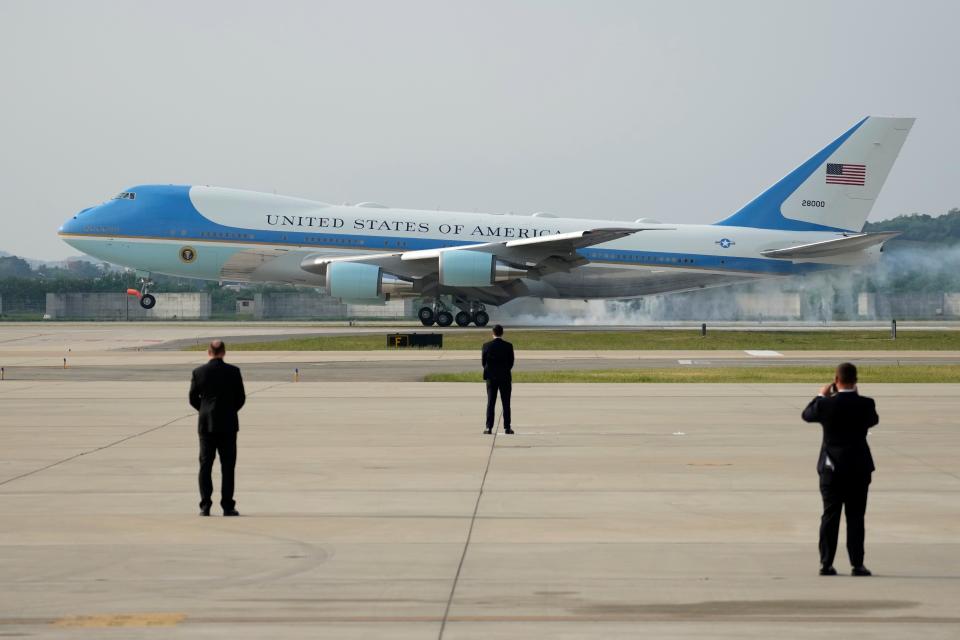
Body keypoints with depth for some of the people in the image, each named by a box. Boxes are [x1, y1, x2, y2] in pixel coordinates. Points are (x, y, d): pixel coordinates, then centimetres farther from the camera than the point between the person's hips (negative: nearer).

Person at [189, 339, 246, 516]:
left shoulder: (198, 372, -3)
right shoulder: (233, 371, -6)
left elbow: (193, 399, 2)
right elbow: (241, 398, -2)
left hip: (206, 424, 1)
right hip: (228, 424, -1)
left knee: (205, 465, 6)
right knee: (227, 466, 4)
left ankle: (205, 506, 1)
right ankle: (228, 506, 2)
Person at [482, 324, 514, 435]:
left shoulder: (487, 346, -6)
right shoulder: (508, 346, -7)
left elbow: (483, 361, -1)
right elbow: (511, 362, -2)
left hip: (491, 377, 1)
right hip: (505, 377, -1)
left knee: (490, 402, 3)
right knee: (506, 403, 5)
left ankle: (489, 427, -2)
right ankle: (507, 427, 3)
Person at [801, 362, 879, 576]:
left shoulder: (826, 404, -11)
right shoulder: (865, 404, -9)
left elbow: (807, 415, 9)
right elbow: (873, 420, 13)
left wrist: (821, 395, 22)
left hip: (831, 469, 0)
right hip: (859, 469, 0)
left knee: (830, 517, 6)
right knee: (856, 518, 4)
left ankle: (826, 563, 6)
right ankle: (857, 564, 4)